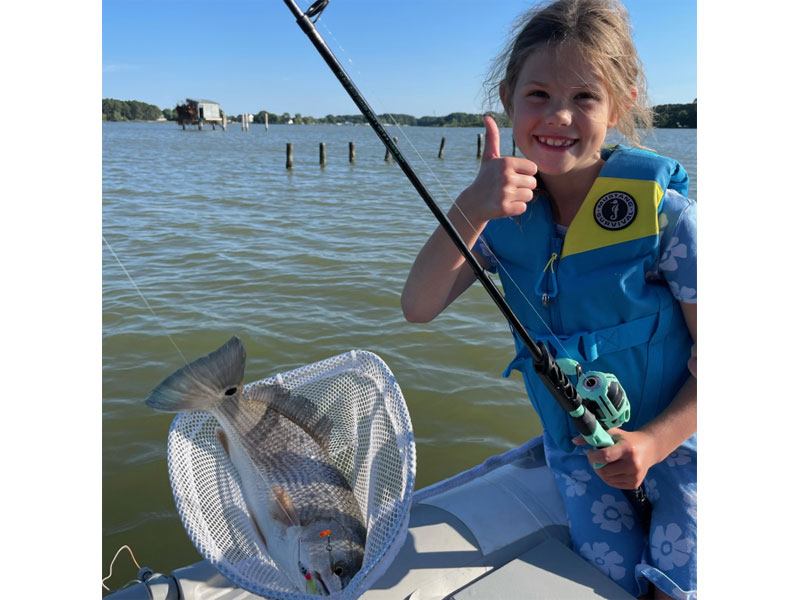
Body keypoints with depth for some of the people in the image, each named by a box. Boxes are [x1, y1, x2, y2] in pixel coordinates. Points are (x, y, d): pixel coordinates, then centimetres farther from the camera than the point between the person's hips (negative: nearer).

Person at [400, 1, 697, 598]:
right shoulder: (505, 213, -12)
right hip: (575, 445, 3)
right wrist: (471, 208, -36)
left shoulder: (661, 210, -23)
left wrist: (655, 440, -27)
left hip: (674, 438, -2)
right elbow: (419, 307, -23)